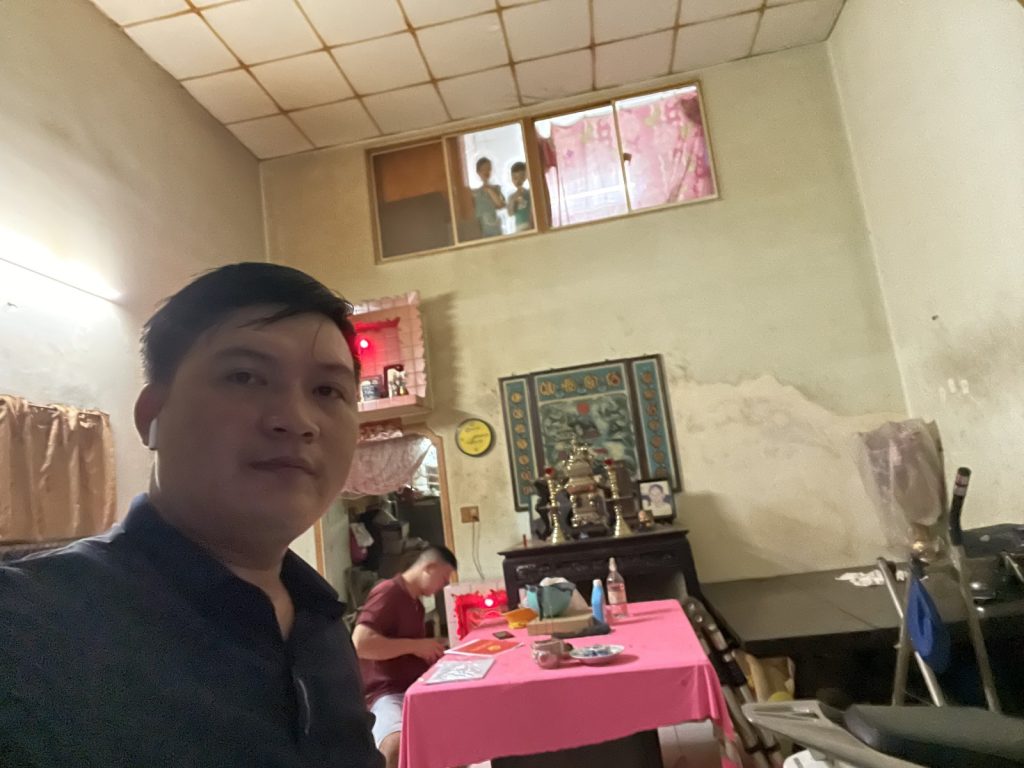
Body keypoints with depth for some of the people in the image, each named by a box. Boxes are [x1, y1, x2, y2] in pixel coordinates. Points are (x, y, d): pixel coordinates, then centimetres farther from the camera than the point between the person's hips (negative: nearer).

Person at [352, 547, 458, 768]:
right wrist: (415, 645, -15)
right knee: (397, 746, -38)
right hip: (388, 694, -9)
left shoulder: (415, 601, 19)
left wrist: (432, 650, 13)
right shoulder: (388, 592, -9)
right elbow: (360, 643, -23)